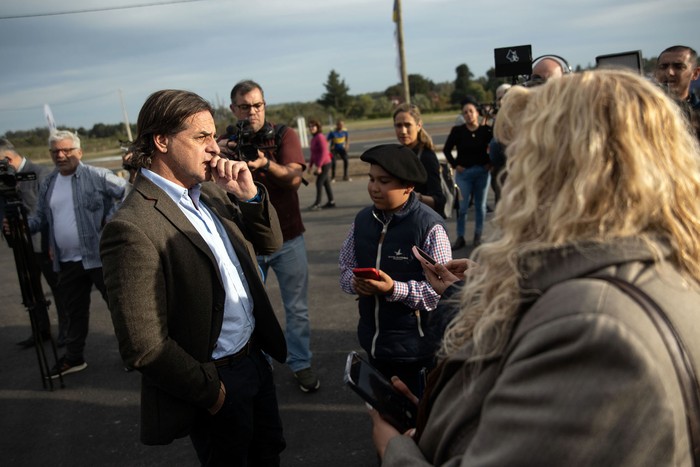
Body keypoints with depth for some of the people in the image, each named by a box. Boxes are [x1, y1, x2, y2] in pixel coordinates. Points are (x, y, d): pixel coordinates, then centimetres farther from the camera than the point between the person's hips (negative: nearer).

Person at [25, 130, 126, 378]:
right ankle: (74, 358, 32)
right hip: (67, 262, 6)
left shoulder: (97, 176, -9)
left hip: (100, 256, -6)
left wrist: (113, 218, -17)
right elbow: (41, 218, 16)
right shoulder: (47, 185, 11)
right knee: (74, 310, 18)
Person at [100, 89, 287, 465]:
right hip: (216, 381, -7)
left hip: (255, 357, 7)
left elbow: (270, 243, 9)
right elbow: (143, 346, -24)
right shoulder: (132, 227, -24)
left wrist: (250, 195, -10)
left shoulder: (211, 191, 0)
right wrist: (211, 391, -13)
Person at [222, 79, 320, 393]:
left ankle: (301, 364, 23)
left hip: (287, 238, -1)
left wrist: (265, 163, -36)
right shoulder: (226, 143, 1)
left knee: (297, 309, 8)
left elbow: (294, 177, -16)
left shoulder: (284, 135, -3)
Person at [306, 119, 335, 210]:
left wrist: (319, 166, -24)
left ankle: (317, 203, -1)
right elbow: (313, 154, 16)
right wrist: (310, 166, 14)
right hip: (320, 165, 9)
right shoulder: (313, 138, 10)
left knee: (319, 183, -7)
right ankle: (331, 202, 19)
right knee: (326, 183, 12)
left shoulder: (320, 137, -17)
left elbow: (324, 152, -22)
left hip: (324, 164, -9)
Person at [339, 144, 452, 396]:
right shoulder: (363, 220, 0)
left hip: (417, 349, -5)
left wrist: (395, 289, -29)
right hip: (374, 342, 6)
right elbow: (346, 267, 8)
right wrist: (355, 282, -14)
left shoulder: (429, 227, -19)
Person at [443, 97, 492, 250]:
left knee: (480, 205, 9)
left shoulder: (486, 130, -4)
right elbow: (446, 149, 4)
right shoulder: (457, 131, -4)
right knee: (462, 206, -2)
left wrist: (490, 163, -3)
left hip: (482, 172, 1)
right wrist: (455, 165, -2)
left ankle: (478, 236, 22)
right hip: (463, 172, -1)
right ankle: (460, 237, 9)